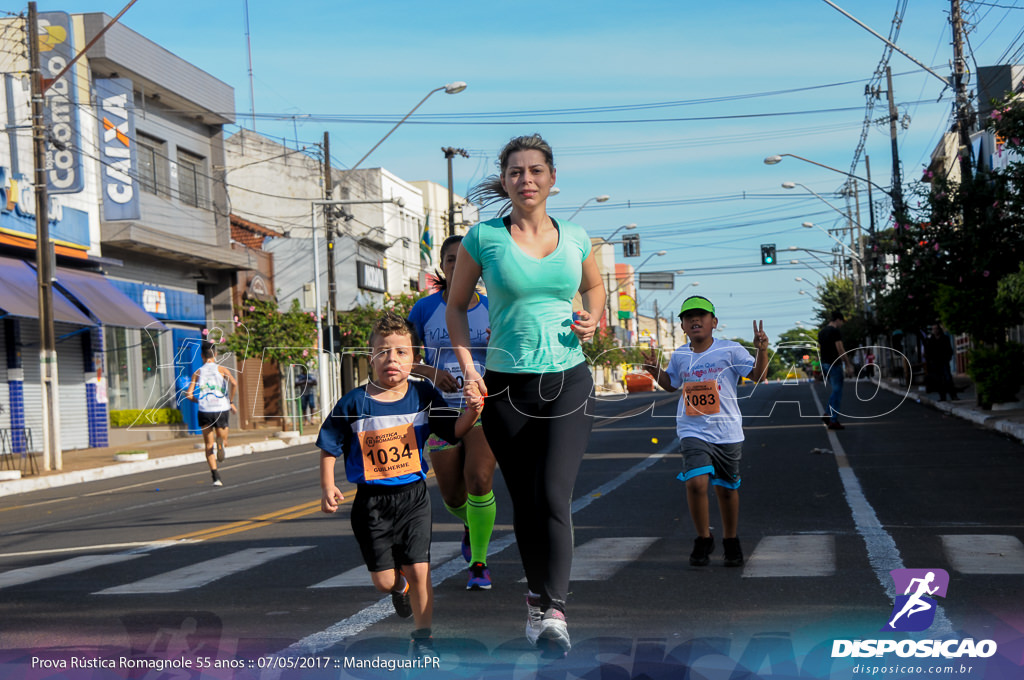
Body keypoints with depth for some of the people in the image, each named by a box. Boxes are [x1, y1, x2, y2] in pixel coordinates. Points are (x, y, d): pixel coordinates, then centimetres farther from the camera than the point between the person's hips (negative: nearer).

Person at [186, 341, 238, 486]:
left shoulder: (197, 373, 10)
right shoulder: (221, 369, 5)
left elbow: (189, 394, 1)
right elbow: (234, 383, -14)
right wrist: (231, 402, -2)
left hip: (204, 411, 1)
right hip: (221, 410, -1)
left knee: (209, 446, 10)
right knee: (222, 437, 16)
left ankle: (216, 476, -4)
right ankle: (220, 442, -22)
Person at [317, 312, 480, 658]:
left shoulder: (423, 395, -3)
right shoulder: (353, 403, -8)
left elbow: (452, 431, 1)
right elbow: (330, 448, 1)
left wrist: (470, 414, -19)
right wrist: (327, 487, -8)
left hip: (413, 496, 1)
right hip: (371, 501, 0)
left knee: (419, 570, -2)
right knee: (383, 580, 5)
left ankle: (422, 638, 16)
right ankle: (399, 586, 44)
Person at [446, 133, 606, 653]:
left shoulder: (574, 236, 5)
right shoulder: (484, 236, -2)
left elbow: (594, 287, 24)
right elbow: (456, 305, 7)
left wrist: (592, 318, 2)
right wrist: (467, 366, -6)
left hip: (568, 381, 1)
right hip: (507, 386, -1)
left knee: (554, 495, -13)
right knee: (525, 502, 7)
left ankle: (554, 610, -7)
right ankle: (537, 598, 25)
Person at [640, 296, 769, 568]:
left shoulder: (730, 350, -3)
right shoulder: (679, 356, 6)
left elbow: (758, 375, -6)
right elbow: (671, 384, 23)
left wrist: (761, 350, -21)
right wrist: (655, 370, 6)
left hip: (727, 431, 0)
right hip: (693, 431, 1)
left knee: (727, 488, 11)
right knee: (696, 482, -19)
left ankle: (731, 541, 34)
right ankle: (703, 539, 1)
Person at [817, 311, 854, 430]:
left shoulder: (821, 332, 14)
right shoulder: (836, 331, -13)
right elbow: (840, 349, -17)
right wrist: (848, 365, -13)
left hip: (824, 364, 9)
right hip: (834, 365, -8)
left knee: (834, 391, 18)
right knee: (837, 392, -3)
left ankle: (827, 415, 10)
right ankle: (833, 421, -4)